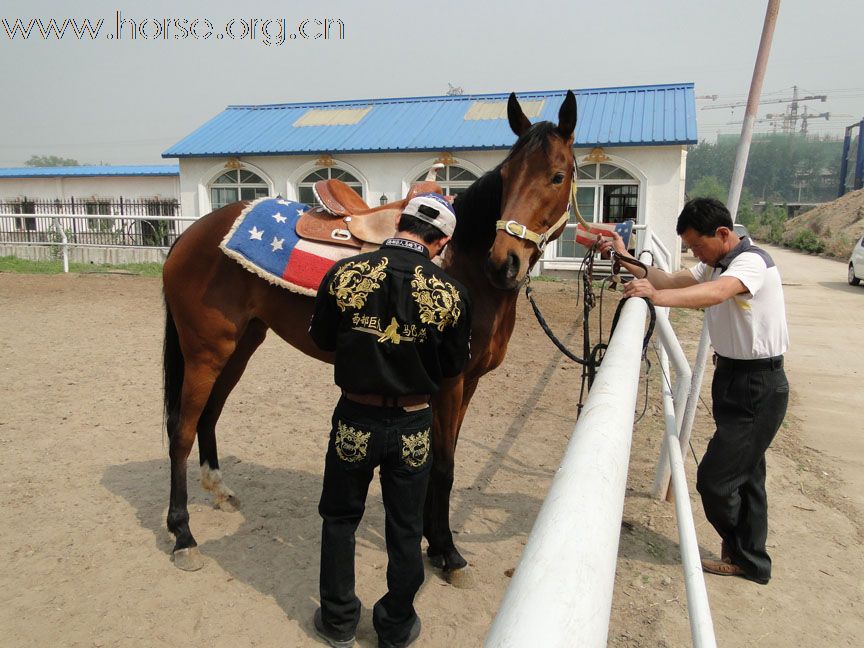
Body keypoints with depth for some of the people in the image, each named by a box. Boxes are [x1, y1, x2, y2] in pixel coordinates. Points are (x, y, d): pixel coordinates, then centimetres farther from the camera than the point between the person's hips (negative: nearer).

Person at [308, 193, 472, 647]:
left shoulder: (344, 274, -13)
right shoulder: (449, 293, -15)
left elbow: (322, 339, 1)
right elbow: (453, 368, -3)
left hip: (355, 419, 1)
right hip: (413, 427, 0)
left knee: (340, 519, 22)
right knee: (405, 531, 18)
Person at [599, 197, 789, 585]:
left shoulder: (752, 261, -19)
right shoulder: (715, 265, 11)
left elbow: (716, 294, -40)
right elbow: (671, 280, 2)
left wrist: (657, 296, -55)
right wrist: (627, 261, -11)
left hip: (758, 388, -10)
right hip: (733, 380, 10)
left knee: (714, 478, -5)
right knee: (744, 475, 19)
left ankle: (741, 551, 20)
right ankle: (748, 559, 34)